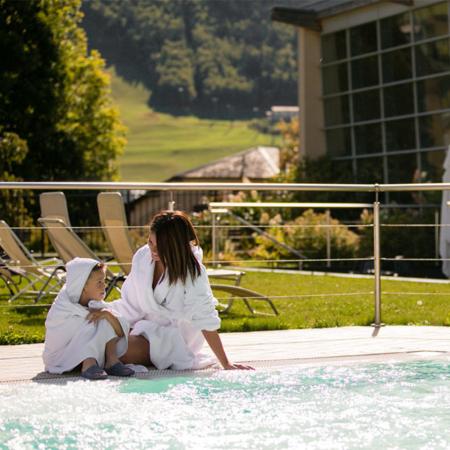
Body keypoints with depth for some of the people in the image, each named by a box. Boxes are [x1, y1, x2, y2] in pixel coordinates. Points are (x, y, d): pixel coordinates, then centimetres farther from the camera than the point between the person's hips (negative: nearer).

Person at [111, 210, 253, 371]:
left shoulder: (192, 272, -23)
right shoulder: (142, 257, -9)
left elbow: (206, 321, -20)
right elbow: (130, 303, 1)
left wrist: (226, 364, -21)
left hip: (175, 336, -6)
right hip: (146, 326, 6)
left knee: (124, 352, -27)